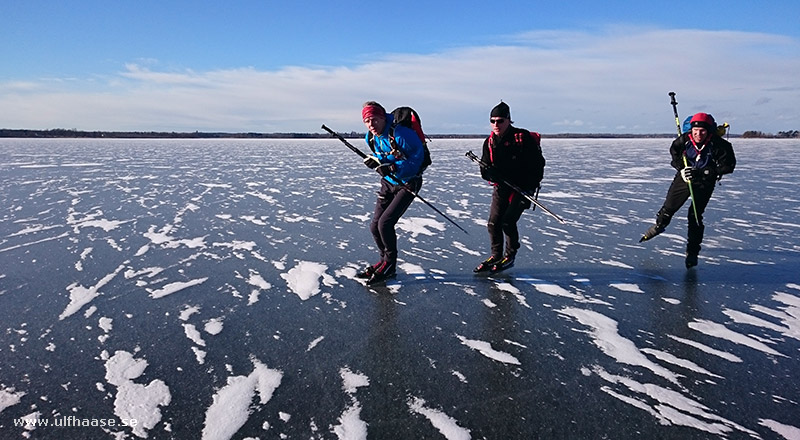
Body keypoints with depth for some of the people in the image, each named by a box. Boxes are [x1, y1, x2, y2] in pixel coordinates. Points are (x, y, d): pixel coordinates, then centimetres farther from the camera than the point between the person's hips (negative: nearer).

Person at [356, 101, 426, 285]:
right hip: (388, 182, 8)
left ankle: (389, 265, 4)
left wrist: (393, 168, -34)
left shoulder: (400, 134, -26)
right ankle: (385, 260, 27)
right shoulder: (371, 137, -1)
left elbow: (417, 156, -24)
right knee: (375, 226, 6)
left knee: (385, 223, -16)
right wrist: (375, 161, -12)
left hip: (407, 183, -8)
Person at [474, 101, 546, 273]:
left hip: (522, 188, -5)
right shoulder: (490, 142, 2)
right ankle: (495, 256, 17)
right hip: (501, 187, 5)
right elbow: (485, 169, 4)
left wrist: (530, 187, -15)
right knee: (493, 222, -1)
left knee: (508, 221, -13)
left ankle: (510, 256, 8)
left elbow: (538, 164, -10)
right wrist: (491, 173, -20)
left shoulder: (523, 138, -13)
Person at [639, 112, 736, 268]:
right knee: (669, 206, 11)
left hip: (705, 182, -3)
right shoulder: (684, 140, -19)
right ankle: (659, 226, 45)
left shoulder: (718, 145, -26)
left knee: (695, 215, -9)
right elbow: (674, 152, 3)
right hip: (684, 177, 3)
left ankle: (692, 252, 4)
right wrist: (681, 169, -12)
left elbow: (728, 166, -19)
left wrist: (700, 172, -28)